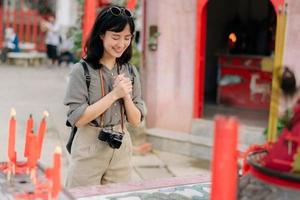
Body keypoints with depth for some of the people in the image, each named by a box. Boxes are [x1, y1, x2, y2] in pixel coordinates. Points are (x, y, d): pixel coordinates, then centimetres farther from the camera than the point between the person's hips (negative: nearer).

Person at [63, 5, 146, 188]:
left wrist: (126, 95, -14)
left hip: (121, 150, 4)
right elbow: (77, 119, -15)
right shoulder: (82, 70, -10)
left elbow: (136, 120, 4)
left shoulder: (130, 71, 3)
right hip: (89, 150, -4)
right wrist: (114, 94, -18)